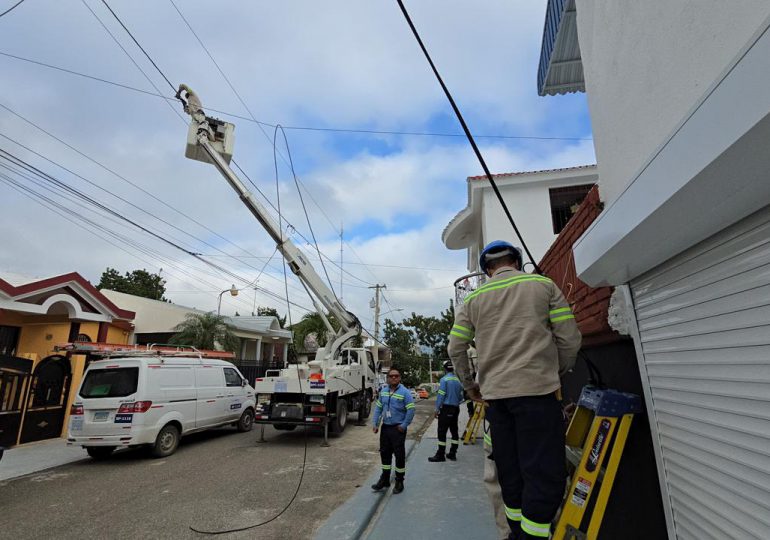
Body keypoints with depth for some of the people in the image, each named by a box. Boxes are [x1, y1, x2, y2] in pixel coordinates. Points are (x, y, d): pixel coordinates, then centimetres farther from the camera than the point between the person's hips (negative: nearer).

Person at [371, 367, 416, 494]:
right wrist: (375, 423, 3)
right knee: (384, 453, 15)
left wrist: (403, 426, -14)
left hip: (398, 429, -5)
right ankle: (385, 479, 31)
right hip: (385, 427, 5)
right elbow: (378, 407, 9)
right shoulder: (383, 391, 4)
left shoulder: (405, 392, -14)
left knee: (399, 455, 4)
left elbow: (411, 410, -15)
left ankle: (399, 481, 21)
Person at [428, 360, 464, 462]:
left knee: (442, 431, -2)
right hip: (456, 408, 7)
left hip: (446, 408, -7)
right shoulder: (458, 380, 6)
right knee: (454, 430, 13)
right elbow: (461, 396, 11)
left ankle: (441, 455, 0)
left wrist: (437, 409, -9)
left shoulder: (444, 379, -12)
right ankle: (452, 453, 19)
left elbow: (441, 395, -15)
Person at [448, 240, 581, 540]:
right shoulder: (543, 285, 5)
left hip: (495, 393, 4)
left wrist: (469, 384, 20)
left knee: (510, 471, 13)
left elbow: (455, 348, 6)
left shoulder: (474, 298, 10)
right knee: (545, 473, 0)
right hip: (537, 389, -3)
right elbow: (569, 339, 2)